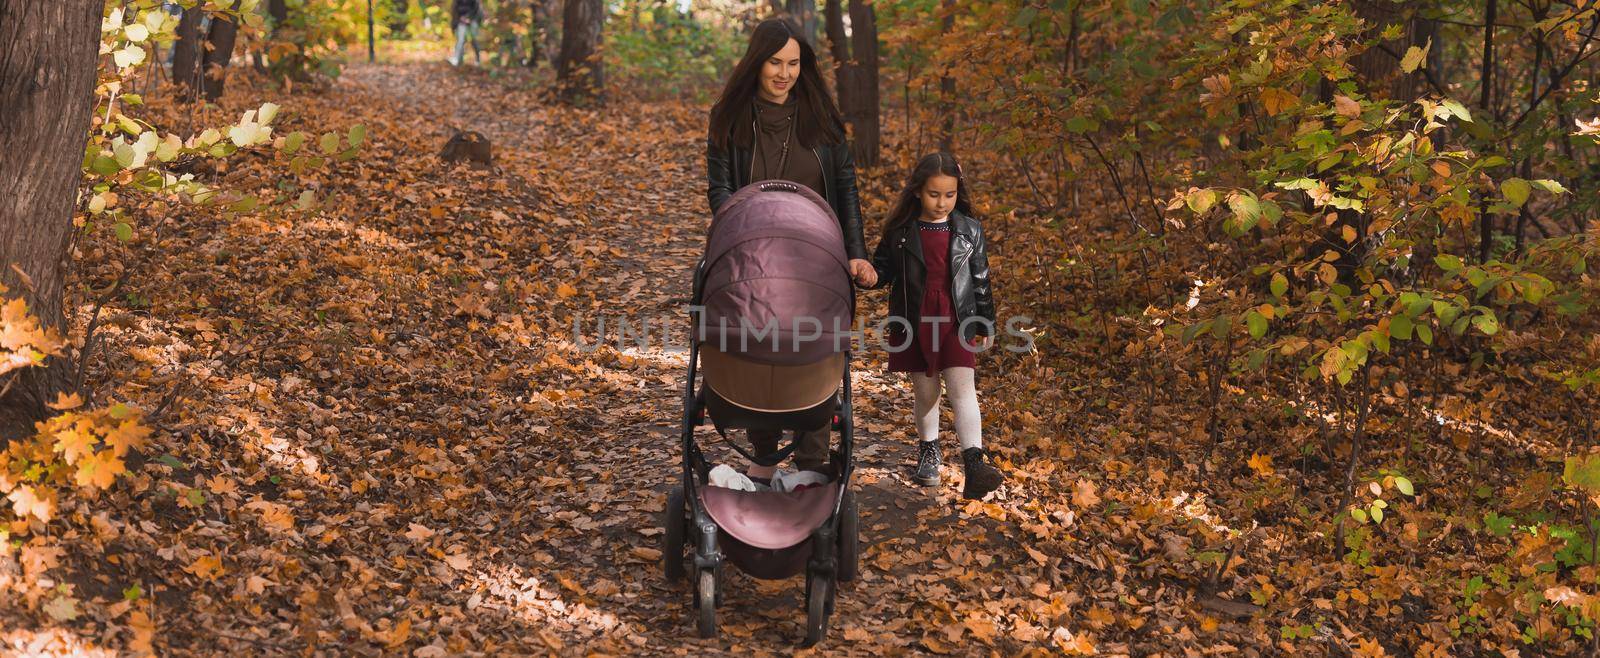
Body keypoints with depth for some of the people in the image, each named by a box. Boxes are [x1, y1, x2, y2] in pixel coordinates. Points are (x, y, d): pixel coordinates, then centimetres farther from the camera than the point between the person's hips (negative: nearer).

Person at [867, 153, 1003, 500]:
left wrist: (986, 324, 9)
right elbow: (884, 270, 5)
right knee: (924, 391, 11)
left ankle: (974, 462, -17)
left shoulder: (969, 230, -1)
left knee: (962, 388, -11)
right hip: (915, 323, 1)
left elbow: (980, 279, 6)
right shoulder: (900, 231, -3)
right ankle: (928, 451, 33)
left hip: (956, 322, -1)